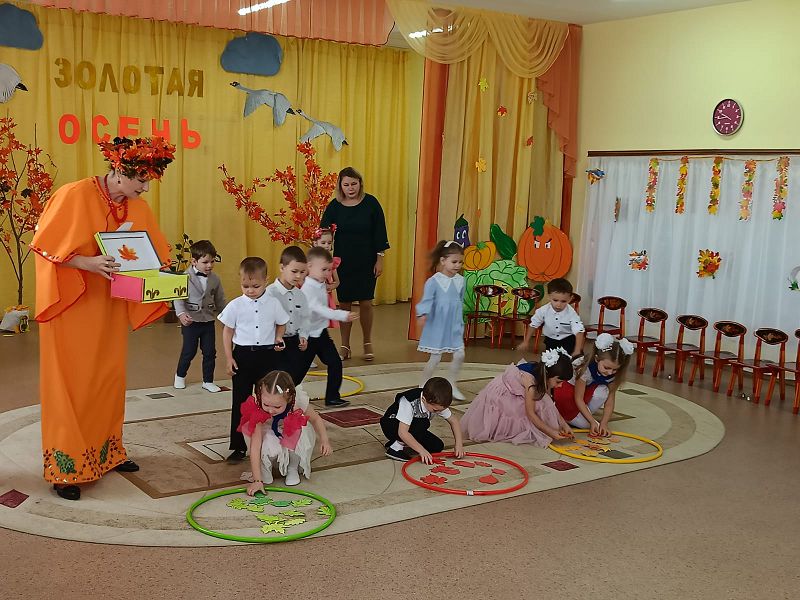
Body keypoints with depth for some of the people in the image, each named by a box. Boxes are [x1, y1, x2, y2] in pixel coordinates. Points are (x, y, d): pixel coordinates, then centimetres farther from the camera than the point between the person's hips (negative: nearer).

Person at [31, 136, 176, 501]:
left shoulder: (136, 207, 3)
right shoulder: (74, 196, -16)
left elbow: (153, 252, 12)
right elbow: (45, 246, -14)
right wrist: (88, 262, -28)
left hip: (110, 309, 6)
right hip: (73, 308, -6)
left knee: (109, 381, 12)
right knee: (73, 384, -2)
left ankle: (107, 453, 26)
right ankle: (65, 469, 7)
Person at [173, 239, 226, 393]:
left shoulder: (215, 279, 2)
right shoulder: (186, 277, -12)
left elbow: (220, 300, 12)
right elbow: (178, 298, -15)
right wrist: (181, 314, -29)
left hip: (209, 321, 4)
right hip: (191, 321, -4)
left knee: (210, 352, 7)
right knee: (189, 351, 7)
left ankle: (208, 381, 21)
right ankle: (180, 375, 32)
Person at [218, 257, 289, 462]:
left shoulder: (273, 304, -2)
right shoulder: (235, 306, -4)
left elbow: (281, 324, 13)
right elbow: (227, 332, 1)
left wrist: (278, 339, -7)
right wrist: (229, 358, -4)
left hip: (267, 355, 1)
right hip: (243, 355, -1)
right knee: (240, 402, 4)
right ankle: (238, 447, 12)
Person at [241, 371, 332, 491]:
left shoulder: (298, 400, -32)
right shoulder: (257, 407, -34)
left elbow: (316, 419, -9)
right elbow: (255, 446, -34)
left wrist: (324, 440, -23)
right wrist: (257, 480, -38)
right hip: (268, 432, -1)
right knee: (270, 448, -34)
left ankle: (293, 468, -2)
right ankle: (265, 468, 1)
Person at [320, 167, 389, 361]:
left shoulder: (371, 203, -5)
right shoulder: (334, 207, -4)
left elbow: (379, 233, -2)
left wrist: (380, 259, -4)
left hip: (367, 262, -1)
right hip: (343, 262, 1)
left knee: (366, 302, 3)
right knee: (344, 303, 7)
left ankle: (367, 343, 21)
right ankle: (345, 345, 19)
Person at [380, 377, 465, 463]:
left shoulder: (438, 405, -19)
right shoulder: (410, 403, -37)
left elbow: (453, 420, -5)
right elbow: (402, 432, -40)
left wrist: (459, 444, -16)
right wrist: (421, 450, -42)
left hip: (414, 428, 7)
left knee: (437, 446, -11)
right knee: (423, 423, -33)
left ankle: (405, 444, 5)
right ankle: (396, 447, -19)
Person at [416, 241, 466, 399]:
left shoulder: (460, 281, 3)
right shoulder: (434, 281, -13)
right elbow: (427, 300, -21)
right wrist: (422, 315, -38)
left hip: (454, 327, 5)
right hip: (437, 326, -5)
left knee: (459, 355, 1)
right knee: (435, 358, 0)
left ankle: (452, 384, 22)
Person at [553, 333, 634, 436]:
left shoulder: (613, 375, -17)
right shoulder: (586, 370, -33)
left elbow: (609, 401, -14)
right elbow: (578, 399, -28)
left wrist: (604, 423, -25)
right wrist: (592, 422, -30)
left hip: (588, 394, 5)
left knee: (602, 392, -29)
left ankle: (583, 414, -11)